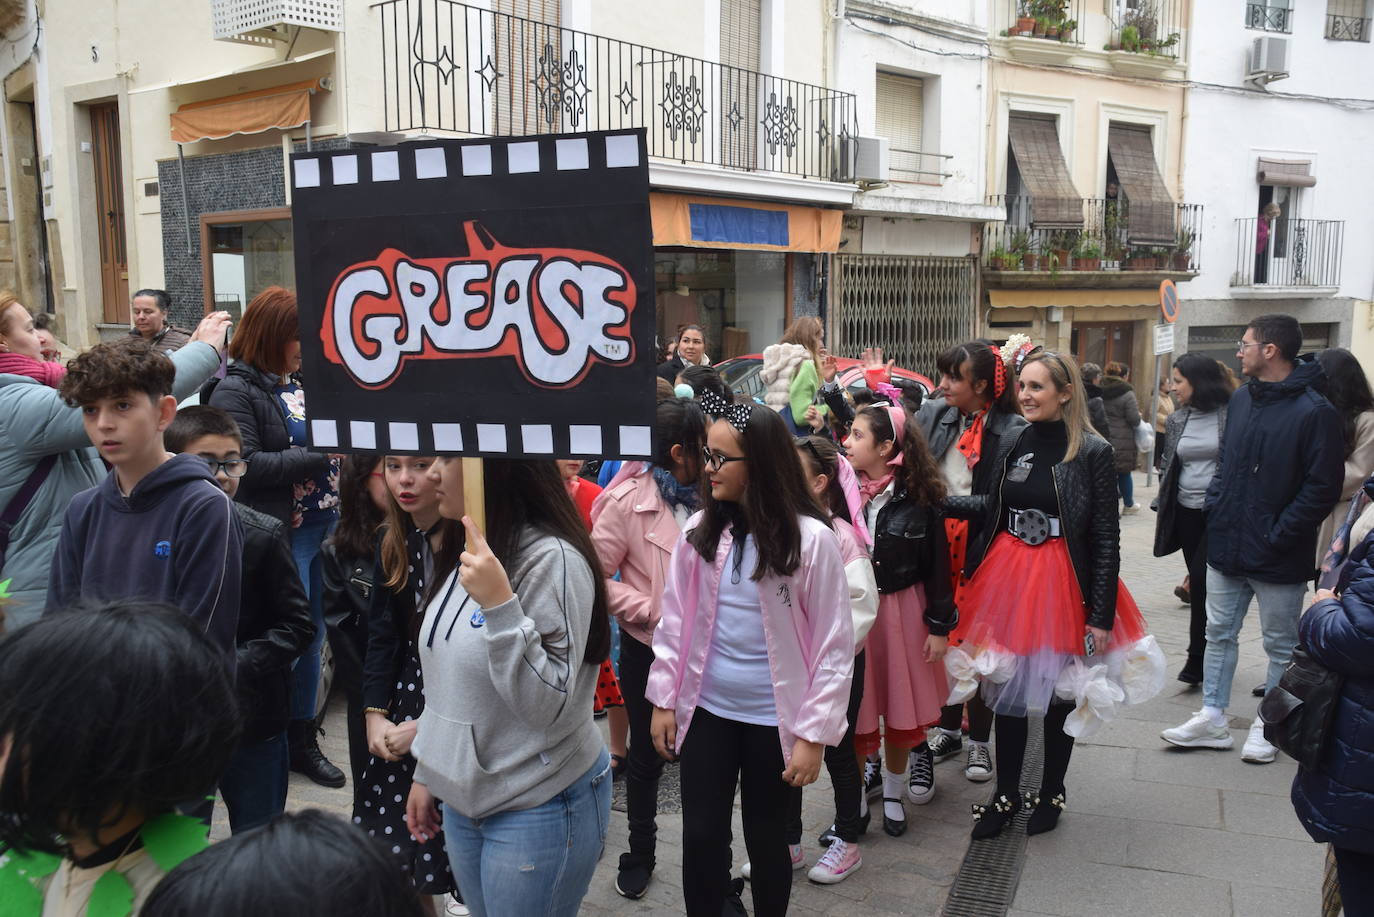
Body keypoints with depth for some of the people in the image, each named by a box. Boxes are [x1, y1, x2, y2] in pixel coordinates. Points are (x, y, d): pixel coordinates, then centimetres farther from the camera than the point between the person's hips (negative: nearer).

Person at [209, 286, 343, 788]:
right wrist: (319, 456, -19)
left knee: (313, 633, 13)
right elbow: (247, 464, -19)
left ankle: (304, 736, 26)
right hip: (282, 534, -7)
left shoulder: (301, 380, 12)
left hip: (324, 526, 7)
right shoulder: (236, 391, -9)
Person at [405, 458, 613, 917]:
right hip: (462, 798, 8)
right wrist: (427, 771, 18)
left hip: (540, 809, -7)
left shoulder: (552, 559, -21)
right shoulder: (464, 554, 4)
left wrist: (500, 605, -32)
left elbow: (550, 707, -24)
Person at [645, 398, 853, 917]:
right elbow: (675, 622, 6)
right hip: (705, 712, 3)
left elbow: (834, 644, -11)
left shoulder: (811, 539, -14)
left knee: (767, 840, 14)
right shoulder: (698, 531, -3)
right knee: (701, 837, 10)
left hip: (774, 720, -3)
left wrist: (813, 734, -11)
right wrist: (665, 699, 6)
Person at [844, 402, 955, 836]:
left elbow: (937, 565, -4)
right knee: (854, 712, 6)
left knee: (901, 710, 12)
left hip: (902, 613, -1)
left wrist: (940, 626, -2)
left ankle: (893, 793, 34)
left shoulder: (918, 499, -10)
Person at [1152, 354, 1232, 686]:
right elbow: (1167, 466, 16)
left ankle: (1197, 658, -2)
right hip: (1186, 512, 5)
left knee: (1202, 578, -13)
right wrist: (1161, 508, 10)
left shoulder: (1230, 416, -8)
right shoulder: (1177, 420, 8)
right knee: (1199, 582, 10)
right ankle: (1207, 654, 21)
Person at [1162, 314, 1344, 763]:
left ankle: (1269, 726, 25)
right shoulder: (1241, 398, 6)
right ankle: (1212, 719, 24)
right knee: (1219, 633, 13)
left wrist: (1279, 536, -18)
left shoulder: (1315, 412, -16)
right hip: (1227, 545, 7)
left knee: (1281, 644, 11)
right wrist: (1214, 506, 4)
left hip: (1277, 557, -7)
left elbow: (1322, 489, -17)